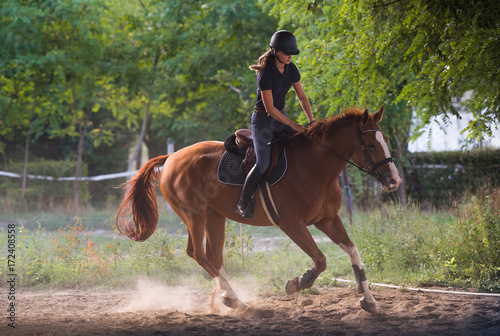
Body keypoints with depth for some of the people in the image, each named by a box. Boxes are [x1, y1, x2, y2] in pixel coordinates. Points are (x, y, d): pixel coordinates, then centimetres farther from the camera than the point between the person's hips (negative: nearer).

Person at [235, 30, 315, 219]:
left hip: (281, 117, 7)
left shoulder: (291, 69, -1)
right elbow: (270, 108, -23)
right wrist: (294, 126, -21)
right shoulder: (266, 73, -23)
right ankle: (243, 203, -4)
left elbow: (301, 96, 8)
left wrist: (311, 121, -4)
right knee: (263, 164, -21)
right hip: (263, 120, -7)